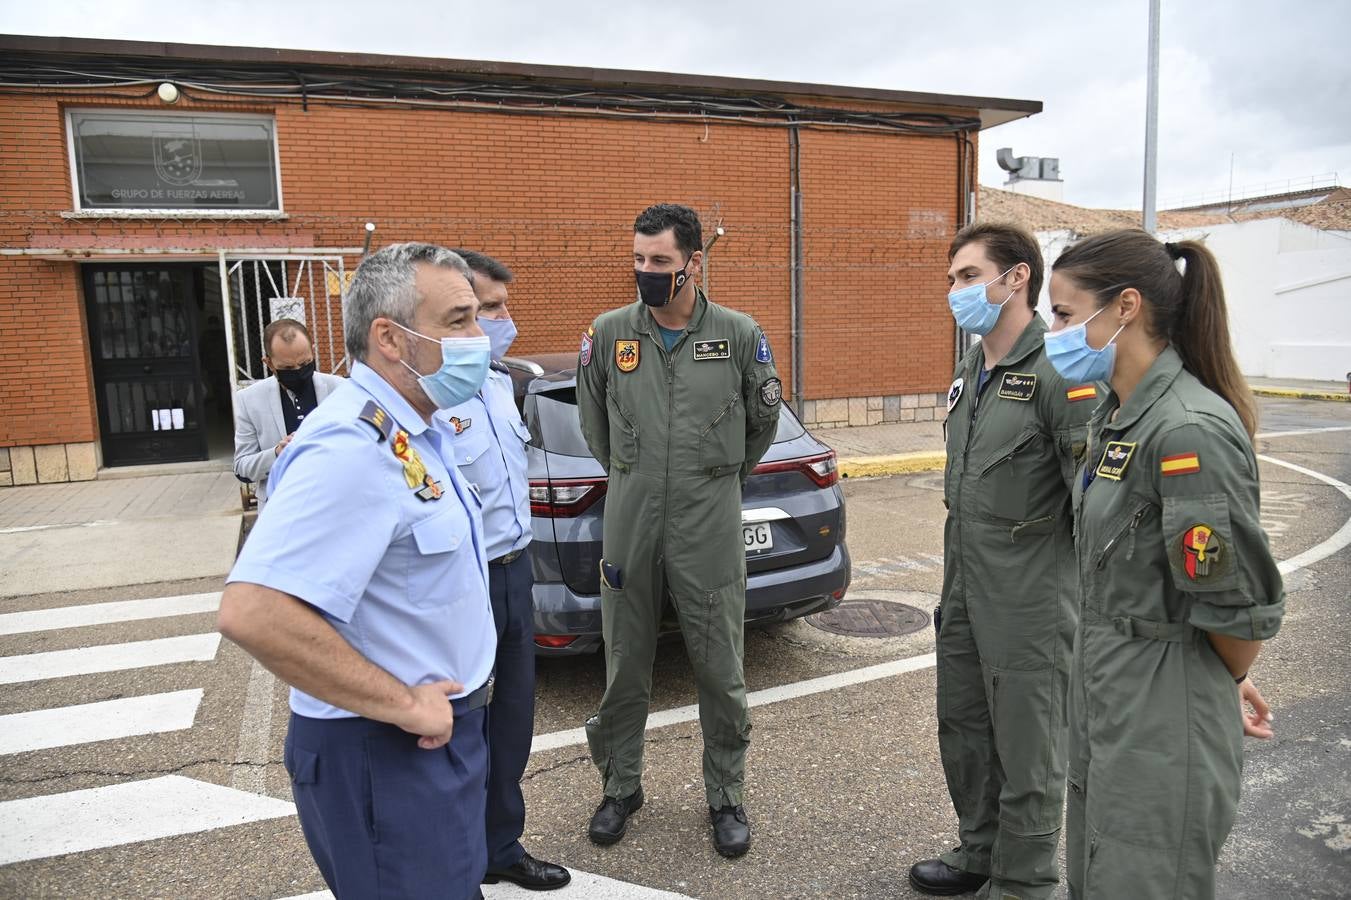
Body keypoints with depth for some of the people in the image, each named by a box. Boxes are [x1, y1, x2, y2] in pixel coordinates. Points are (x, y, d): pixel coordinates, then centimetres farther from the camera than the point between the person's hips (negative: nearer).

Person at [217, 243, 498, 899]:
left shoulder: (407, 433, 7)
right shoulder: (353, 447, -25)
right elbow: (253, 614, -34)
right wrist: (405, 704, -24)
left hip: (438, 736, 9)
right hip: (385, 756, -9)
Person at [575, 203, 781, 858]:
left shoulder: (738, 335, -3)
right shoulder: (609, 333, 0)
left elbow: (764, 418, 12)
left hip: (710, 533, -1)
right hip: (629, 529, 2)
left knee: (720, 675, 9)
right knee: (624, 671, 13)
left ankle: (727, 798, 29)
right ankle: (621, 788, 34)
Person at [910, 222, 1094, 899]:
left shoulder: (1059, 372, -17)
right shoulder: (971, 370, 11)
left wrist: (1094, 603, -18)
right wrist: (954, 582, 19)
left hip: (1029, 597, -9)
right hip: (965, 590, 9)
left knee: (1027, 747, 7)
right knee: (963, 729, 20)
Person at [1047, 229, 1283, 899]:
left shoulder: (1191, 430, -24)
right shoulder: (1116, 416, 5)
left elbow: (1241, 601, -21)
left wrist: (1232, 682, -1)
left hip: (1164, 721, -9)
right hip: (1102, 696, 9)